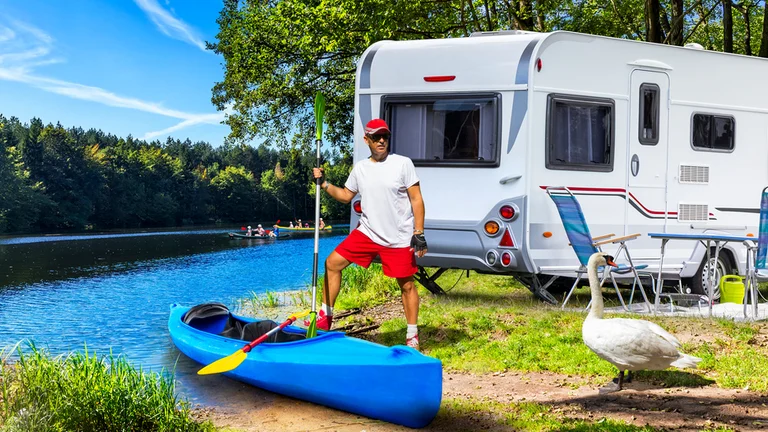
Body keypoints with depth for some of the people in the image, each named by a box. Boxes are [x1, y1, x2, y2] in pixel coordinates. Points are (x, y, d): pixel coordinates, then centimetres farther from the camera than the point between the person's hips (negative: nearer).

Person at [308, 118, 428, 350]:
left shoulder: (403, 164, -8)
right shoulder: (360, 168, 6)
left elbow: (416, 199, -8)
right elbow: (346, 196, 18)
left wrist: (419, 233, -12)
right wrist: (323, 183, 4)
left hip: (399, 239, -4)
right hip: (367, 233, 5)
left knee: (406, 285, 2)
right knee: (333, 263, 0)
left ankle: (412, 335, 18)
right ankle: (325, 316, 13)